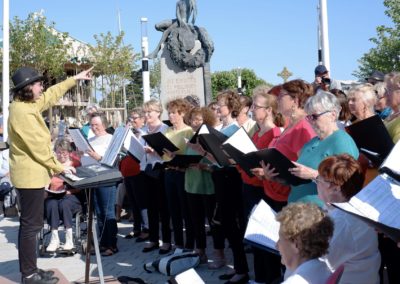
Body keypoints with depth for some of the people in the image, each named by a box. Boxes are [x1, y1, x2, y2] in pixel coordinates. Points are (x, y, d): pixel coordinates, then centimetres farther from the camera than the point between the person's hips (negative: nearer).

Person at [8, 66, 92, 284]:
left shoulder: (27, 105, 9)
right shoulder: (22, 112, -22)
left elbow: (51, 96, 25)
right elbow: (38, 147, -21)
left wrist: (75, 79, 28)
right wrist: (59, 167, -10)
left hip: (30, 173, 11)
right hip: (31, 175, -11)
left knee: (30, 223, 15)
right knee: (31, 224, -4)